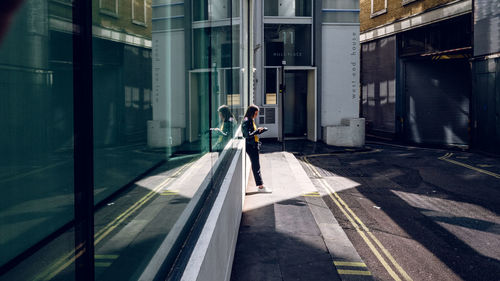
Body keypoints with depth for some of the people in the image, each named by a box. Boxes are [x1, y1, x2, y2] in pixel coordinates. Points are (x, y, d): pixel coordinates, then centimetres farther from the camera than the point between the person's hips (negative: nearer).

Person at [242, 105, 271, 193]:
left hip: (254, 145, 10)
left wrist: (260, 131, 6)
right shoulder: (246, 121, -16)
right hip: (250, 146, -10)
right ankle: (261, 186, -1)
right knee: (256, 166, -5)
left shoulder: (251, 120, 14)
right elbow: (248, 135, -23)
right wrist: (257, 131, -17)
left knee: (256, 166, 13)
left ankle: (260, 185, 20)